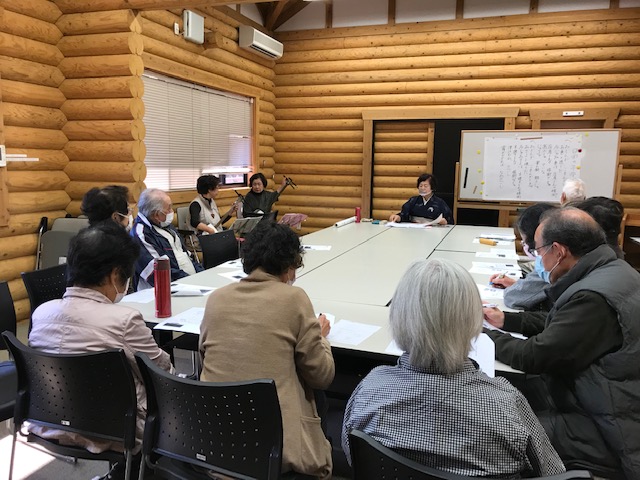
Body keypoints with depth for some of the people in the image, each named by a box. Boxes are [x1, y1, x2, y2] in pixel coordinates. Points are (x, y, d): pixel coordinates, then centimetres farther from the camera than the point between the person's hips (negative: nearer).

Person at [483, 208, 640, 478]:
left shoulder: (593, 296, -28)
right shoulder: (610, 271, 3)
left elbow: (534, 357, -21)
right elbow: (559, 321, 16)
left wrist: (483, 336, -6)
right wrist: (506, 320, 12)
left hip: (615, 433, -9)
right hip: (615, 407, 9)